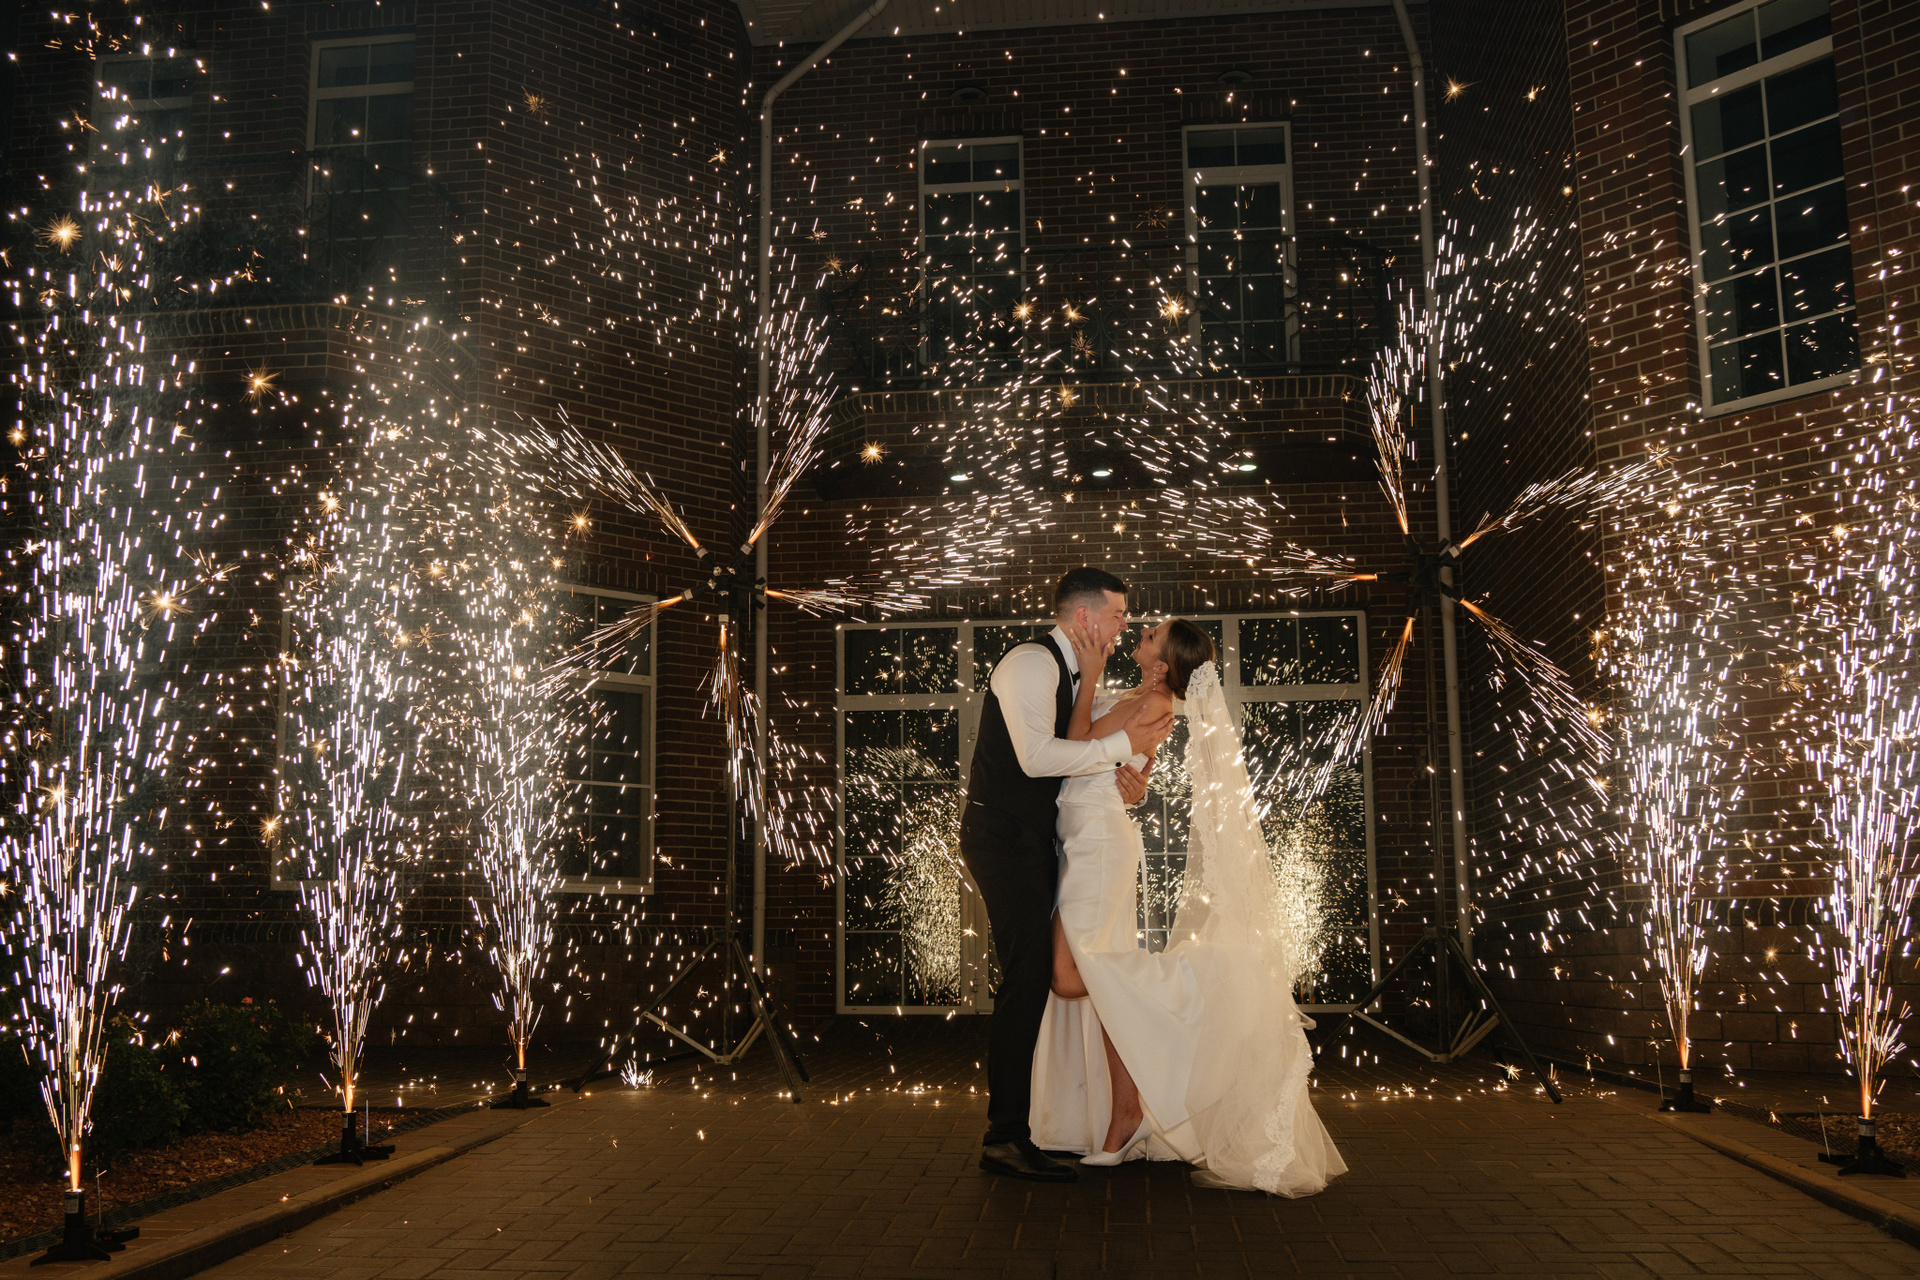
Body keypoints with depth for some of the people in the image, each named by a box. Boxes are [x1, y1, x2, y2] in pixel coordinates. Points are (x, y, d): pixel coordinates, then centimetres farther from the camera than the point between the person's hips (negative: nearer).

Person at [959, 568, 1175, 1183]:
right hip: (1005, 840, -10)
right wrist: (1121, 745, -20)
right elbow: (1036, 757, -25)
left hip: (1029, 842, 10)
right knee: (1027, 979, -12)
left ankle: (1016, 1124, 23)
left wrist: (1117, 775, -6)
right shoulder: (1031, 662, -13)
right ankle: (1005, 1138, -7)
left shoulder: (1065, 672, 20)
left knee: (1035, 978, 13)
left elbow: (1067, 763, 15)